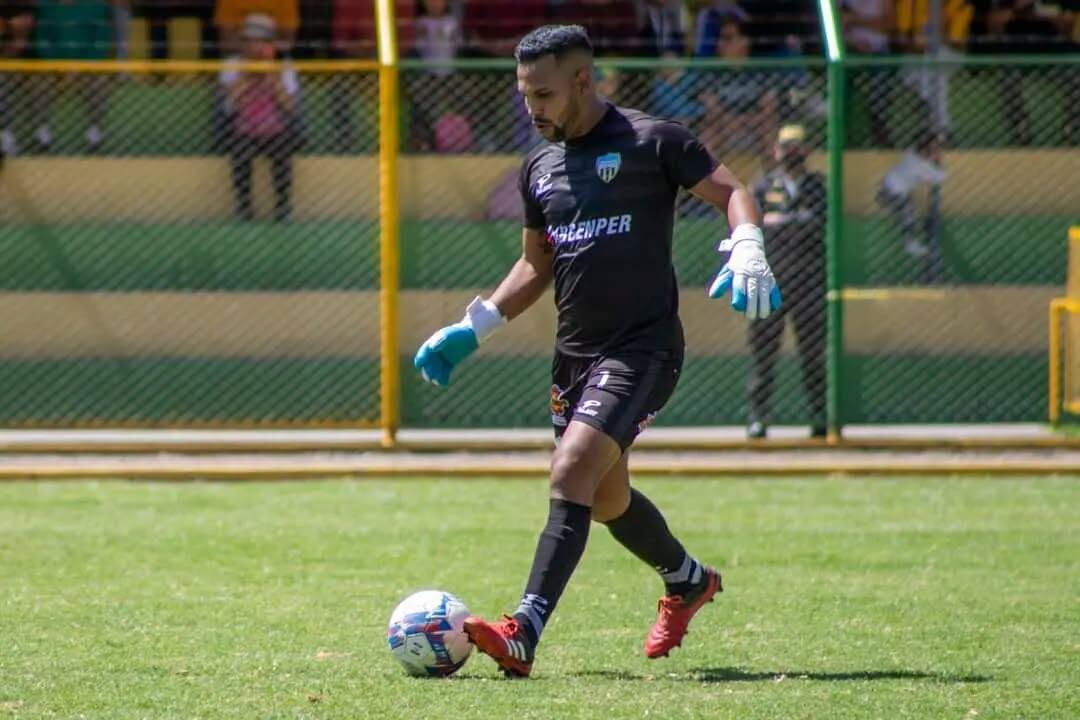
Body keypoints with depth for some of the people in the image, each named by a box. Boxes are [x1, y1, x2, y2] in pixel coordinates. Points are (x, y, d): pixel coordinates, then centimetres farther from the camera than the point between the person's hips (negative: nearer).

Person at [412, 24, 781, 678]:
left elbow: (730, 190, -6)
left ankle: (523, 637, -29)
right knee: (607, 500, 17)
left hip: (643, 348, -8)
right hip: (575, 352, 8)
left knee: (572, 475, -22)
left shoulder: (651, 142, -7)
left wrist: (747, 249, -26)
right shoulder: (540, 168, 13)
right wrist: (474, 328, 13)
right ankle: (688, 580, 46)